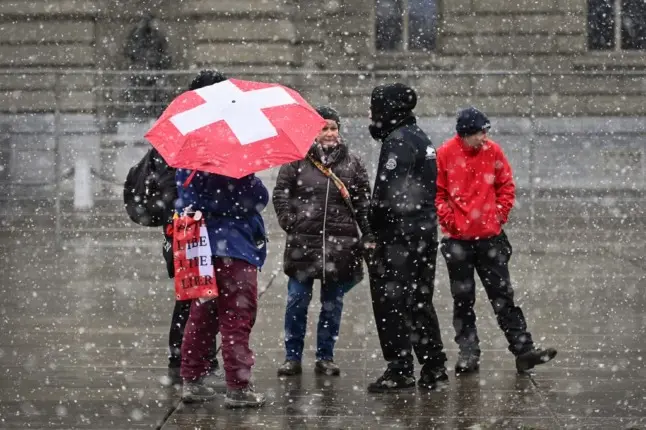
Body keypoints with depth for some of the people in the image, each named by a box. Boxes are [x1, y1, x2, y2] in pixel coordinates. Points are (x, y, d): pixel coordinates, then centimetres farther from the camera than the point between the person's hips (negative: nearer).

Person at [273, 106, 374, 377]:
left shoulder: (352, 163, 7)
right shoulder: (298, 160, 2)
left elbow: (363, 200, 8)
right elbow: (280, 192, 7)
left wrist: (368, 234, 1)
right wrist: (287, 220, -5)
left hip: (340, 243, 1)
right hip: (303, 242, -1)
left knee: (332, 304, 8)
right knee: (297, 301, 1)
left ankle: (325, 357, 17)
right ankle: (292, 357, 10)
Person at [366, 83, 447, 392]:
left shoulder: (397, 141, -13)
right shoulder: (421, 139, 18)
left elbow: (388, 192, -20)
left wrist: (375, 225, -7)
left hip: (399, 236, -10)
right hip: (426, 231, 10)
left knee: (391, 301, -5)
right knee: (420, 302, 15)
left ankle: (400, 369, -6)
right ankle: (433, 369, 18)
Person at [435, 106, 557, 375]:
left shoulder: (493, 152, 0)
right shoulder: (445, 155, -7)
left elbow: (507, 186, 9)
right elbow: (437, 192, -1)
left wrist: (501, 213, 0)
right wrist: (448, 219, -8)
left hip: (490, 236, 1)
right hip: (457, 239, -1)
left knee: (503, 296, 4)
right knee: (463, 300, 7)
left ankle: (524, 351, 4)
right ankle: (468, 353, 15)